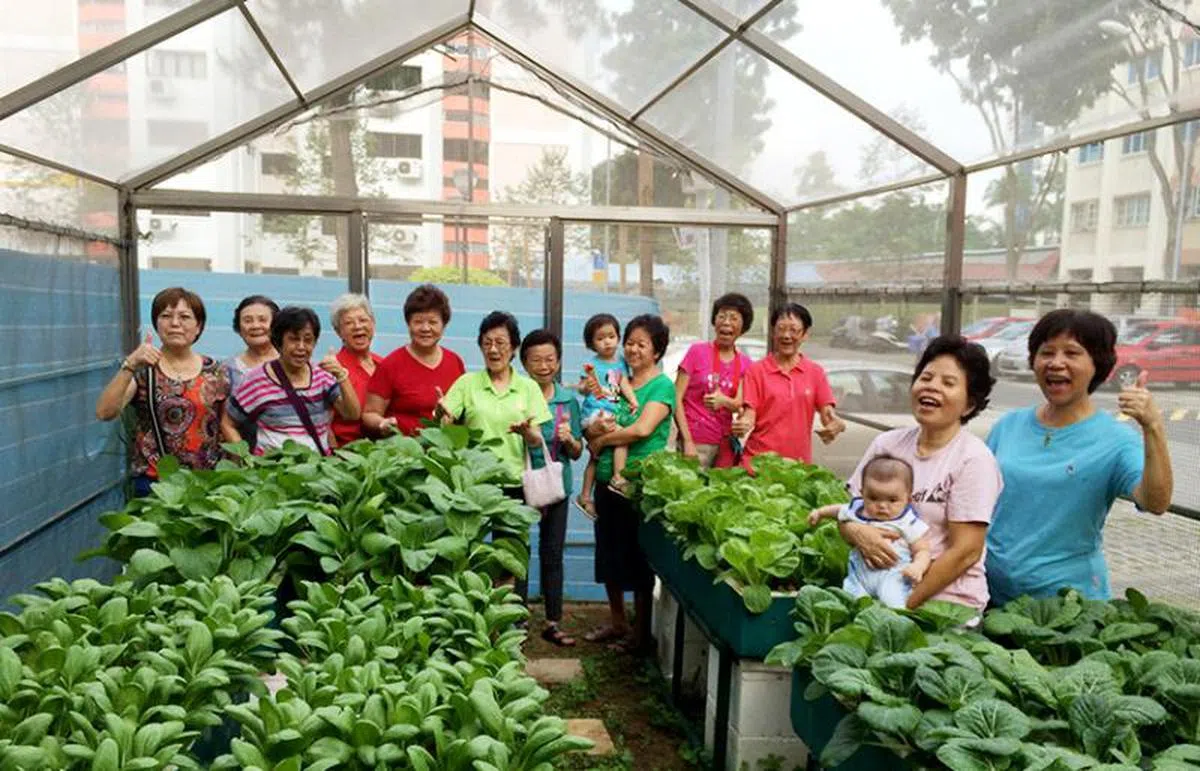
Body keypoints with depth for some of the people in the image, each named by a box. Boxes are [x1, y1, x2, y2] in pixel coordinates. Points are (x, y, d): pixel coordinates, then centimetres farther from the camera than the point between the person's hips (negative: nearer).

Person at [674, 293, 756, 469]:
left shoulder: (746, 364, 7)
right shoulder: (698, 351, -4)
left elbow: (740, 405, -1)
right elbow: (676, 398, -7)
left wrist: (724, 401, -24)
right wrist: (687, 441, -13)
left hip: (725, 444, 3)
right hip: (695, 442, -3)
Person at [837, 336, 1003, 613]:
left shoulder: (974, 459, -7)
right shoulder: (887, 443, 6)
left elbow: (966, 552, -11)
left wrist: (904, 606, -13)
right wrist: (857, 532, -13)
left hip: (945, 603, -4)